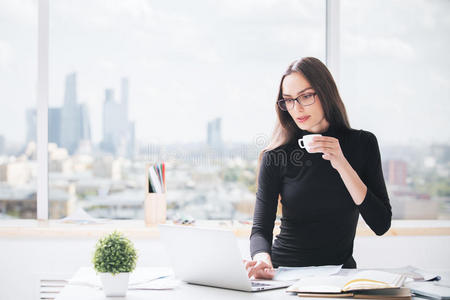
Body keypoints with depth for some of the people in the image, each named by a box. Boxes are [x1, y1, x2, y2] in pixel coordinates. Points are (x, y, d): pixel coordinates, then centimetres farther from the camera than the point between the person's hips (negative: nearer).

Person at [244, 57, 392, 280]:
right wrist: (262, 258, -31)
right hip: (284, 272, 2)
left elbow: (381, 225, -6)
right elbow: (261, 228, -7)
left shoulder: (363, 144, 1)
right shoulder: (276, 155, -3)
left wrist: (342, 165, -15)